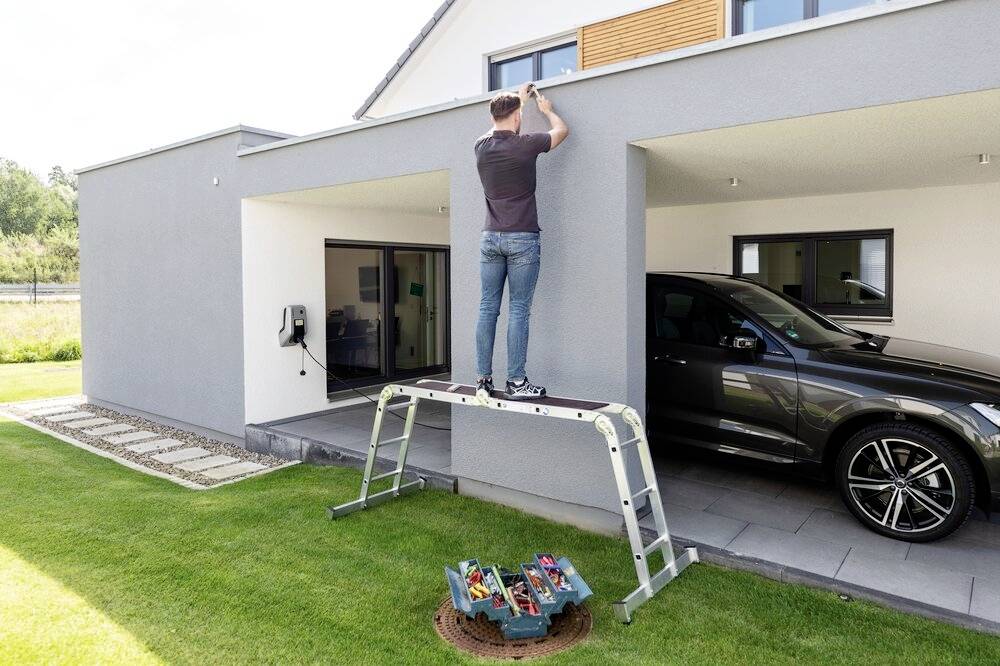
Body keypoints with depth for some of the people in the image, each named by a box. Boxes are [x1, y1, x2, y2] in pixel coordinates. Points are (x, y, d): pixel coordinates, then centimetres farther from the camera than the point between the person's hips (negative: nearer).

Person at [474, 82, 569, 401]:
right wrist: (546, 108, 31)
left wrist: (517, 99, 44)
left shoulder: (482, 146, 6)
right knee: (519, 310, -2)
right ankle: (516, 382, 0)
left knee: (487, 308, 5)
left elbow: (498, 127, 32)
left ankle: (483, 380, 8)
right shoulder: (525, 145, -6)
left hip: (490, 237, 5)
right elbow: (562, 130, 13)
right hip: (522, 238, -4)